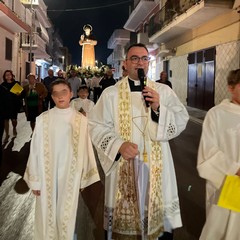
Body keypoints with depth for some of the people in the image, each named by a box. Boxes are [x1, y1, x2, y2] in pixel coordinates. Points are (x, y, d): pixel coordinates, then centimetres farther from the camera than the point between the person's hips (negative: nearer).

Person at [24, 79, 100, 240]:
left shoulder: (81, 120, -7)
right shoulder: (43, 119, -6)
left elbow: (85, 149, -1)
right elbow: (36, 150, -1)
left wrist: (84, 178, 4)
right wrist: (35, 179, 1)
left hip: (70, 176, 0)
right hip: (47, 175, 0)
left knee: (66, 215, 12)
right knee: (47, 214, 13)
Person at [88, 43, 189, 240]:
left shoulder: (164, 91, 5)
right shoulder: (111, 93, 1)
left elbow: (181, 122, -1)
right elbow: (97, 127, -5)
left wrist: (158, 109, -17)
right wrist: (118, 145, -20)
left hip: (156, 166, 2)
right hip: (123, 166, -1)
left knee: (159, 215, 9)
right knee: (123, 218, 8)